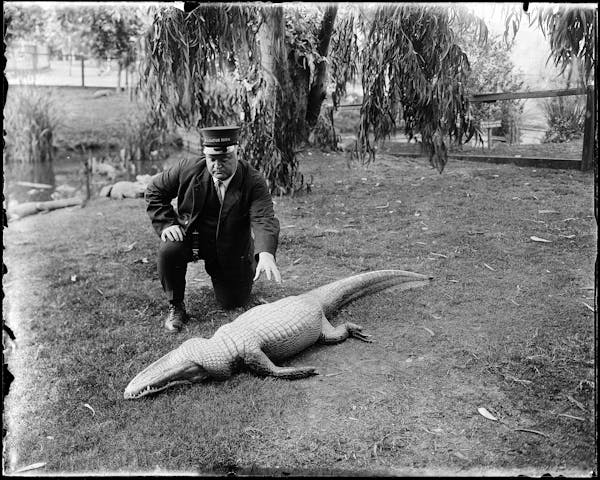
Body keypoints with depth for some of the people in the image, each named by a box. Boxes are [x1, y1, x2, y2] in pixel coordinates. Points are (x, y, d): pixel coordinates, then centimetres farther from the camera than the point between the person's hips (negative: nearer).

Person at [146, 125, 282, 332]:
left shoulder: (253, 181, -24)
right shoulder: (189, 169, -17)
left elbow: (264, 219, -36)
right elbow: (155, 190, -3)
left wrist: (265, 254, -55)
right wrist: (165, 224, -17)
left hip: (231, 249, 0)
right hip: (192, 236, 1)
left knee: (232, 303, 5)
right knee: (168, 251, -31)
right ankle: (176, 307, -6)